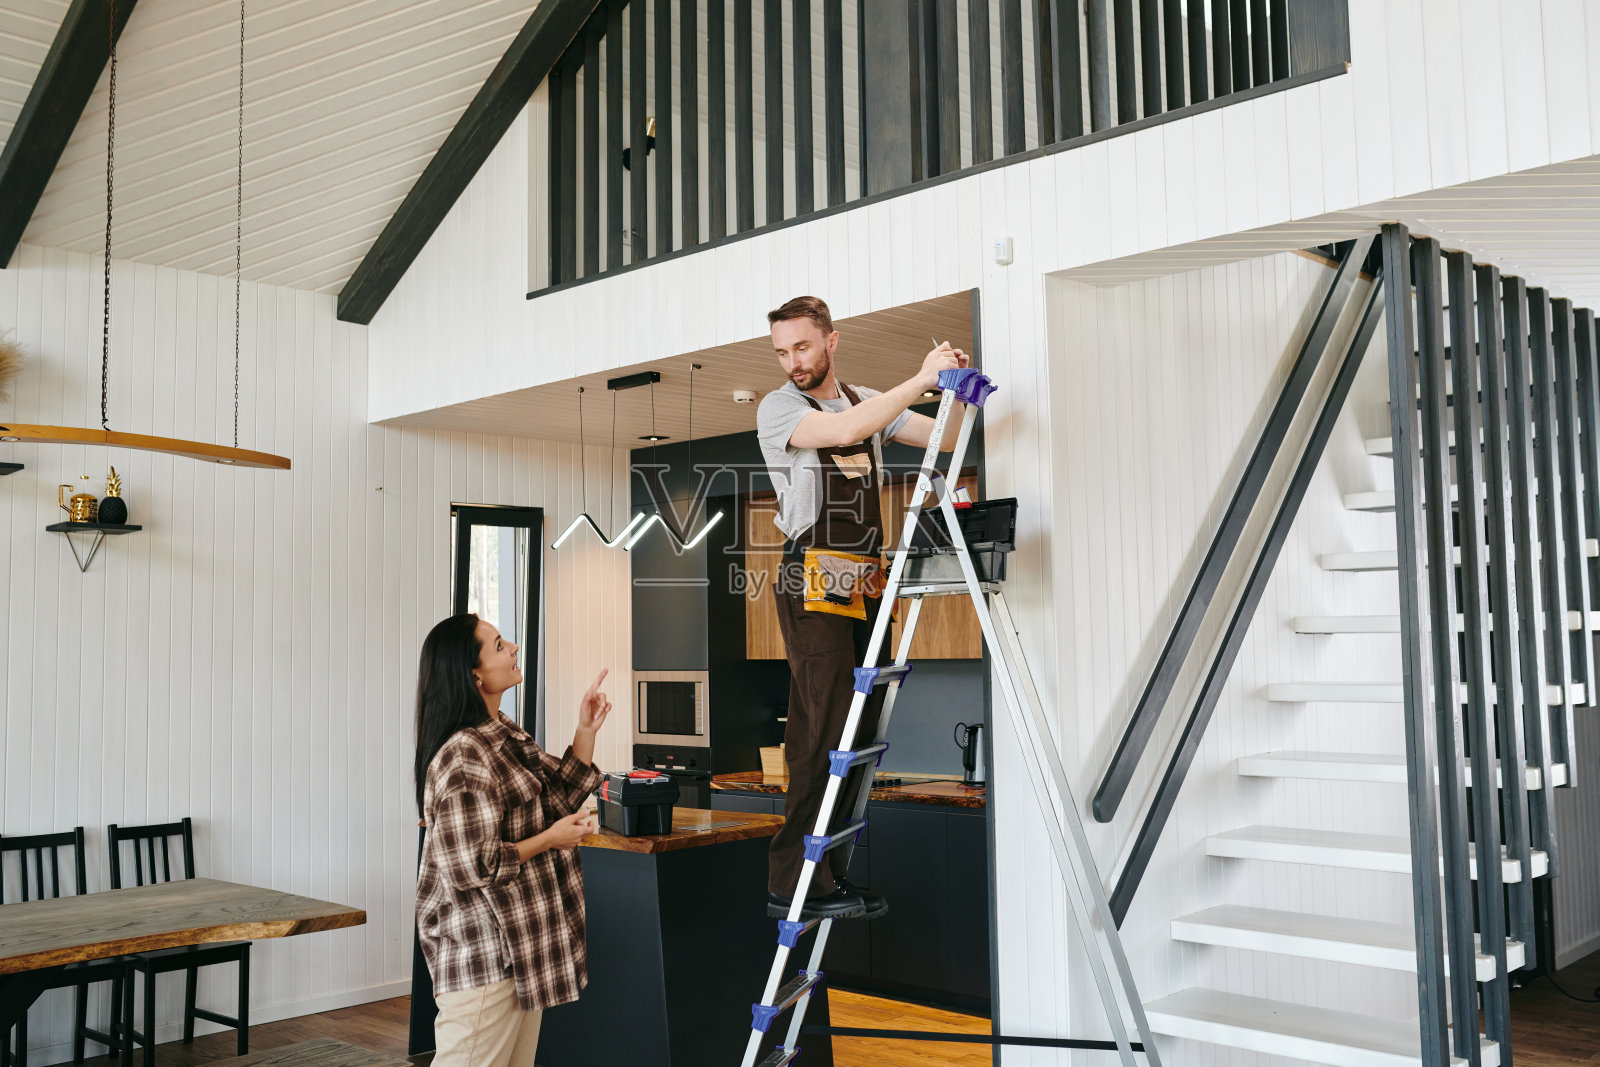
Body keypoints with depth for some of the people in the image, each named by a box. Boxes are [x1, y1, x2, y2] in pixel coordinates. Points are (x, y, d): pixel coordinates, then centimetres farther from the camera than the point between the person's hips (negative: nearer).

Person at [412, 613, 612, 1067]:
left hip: (523, 943, 10)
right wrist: (549, 839, -13)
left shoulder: (506, 734, 10)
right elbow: (473, 866, -24)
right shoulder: (463, 757, -22)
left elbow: (562, 793, 18)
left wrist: (586, 730, 6)